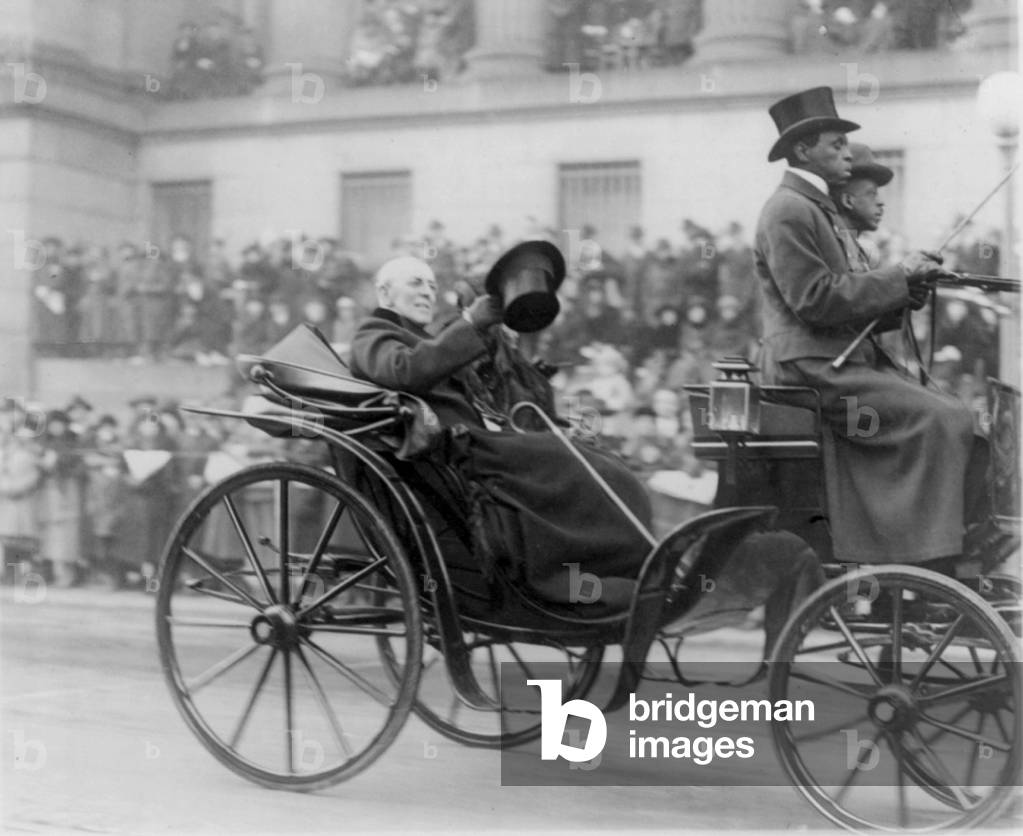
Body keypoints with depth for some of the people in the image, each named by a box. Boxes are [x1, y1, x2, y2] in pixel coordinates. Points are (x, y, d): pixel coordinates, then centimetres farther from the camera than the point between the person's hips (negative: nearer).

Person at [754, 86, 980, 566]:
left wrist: (911, 283, 5)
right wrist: (899, 277, -13)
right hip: (814, 367, -10)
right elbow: (816, 299, -20)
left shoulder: (814, 208, 23)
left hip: (834, 360, 10)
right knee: (945, 422, -19)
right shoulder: (788, 211, -11)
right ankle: (931, 558, -19)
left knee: (948, 416, 3)